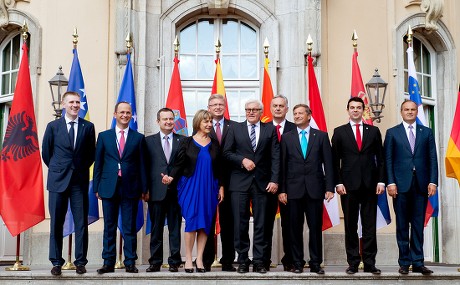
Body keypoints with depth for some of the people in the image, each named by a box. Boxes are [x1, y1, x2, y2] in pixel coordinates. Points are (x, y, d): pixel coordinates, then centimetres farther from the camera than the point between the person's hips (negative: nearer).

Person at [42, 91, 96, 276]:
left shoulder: (88, 127, 6)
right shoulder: (53, 126, 5)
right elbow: (46, 152, 11)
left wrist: (81, 169, 8)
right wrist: (57, 170, 11)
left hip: (80, 181, 0)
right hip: (58, 181, 0)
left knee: (81, 223, 1)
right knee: (56, 223, 2)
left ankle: (80, 262, 7)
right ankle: (56, 262, 9)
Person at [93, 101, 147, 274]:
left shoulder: (138, 138, 7)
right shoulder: (104, 136, 9)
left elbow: (142, 165, 5)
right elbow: (98, 163, 8)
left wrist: (144, 188, 0)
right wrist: (97, 187, 2)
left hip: (130, 188, -1)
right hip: (109, 188, 1)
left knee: (130, 228, 3)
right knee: (109, 227, 5)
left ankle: (130, 263, 8)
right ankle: (108, 262, 10)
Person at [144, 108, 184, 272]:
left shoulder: (182, 141, 7)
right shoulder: (149, 141, 8)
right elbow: (145, 167, 5)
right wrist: (145, 189, -1)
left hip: (176, 191, 0)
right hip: (156, 191, 0)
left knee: (175, 228, 3)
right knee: (156, 228, 5)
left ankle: (174, 261, 9)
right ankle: (155, 262, 12)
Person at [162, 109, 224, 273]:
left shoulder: (214, 144, 9)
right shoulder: (187, 142, 2)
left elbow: (219, 168, 11)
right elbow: (179, 164, 0)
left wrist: (221, 187, 5)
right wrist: (171, 177, -17)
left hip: (209, 188, 3)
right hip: (190, 186, -2)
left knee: (205, 222, 0)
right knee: (191, 220, -7)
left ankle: (199, 259, 6)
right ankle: (188, 259, 0)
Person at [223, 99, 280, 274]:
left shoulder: (270, 129, 8)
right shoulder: (235, 129, 9)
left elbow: (275, 156, 2)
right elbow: (227, 152, 6)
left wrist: (274, 180, -7)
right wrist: (242, 160, -11)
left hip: (262, 183, 0)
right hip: (240, 182, 0)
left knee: (260, 224, 3)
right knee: (240, 223, 1)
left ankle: (259, 261, 9)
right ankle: (243, 261, 9)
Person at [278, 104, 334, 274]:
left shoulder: (321, 136, 7)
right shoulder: (287, 137, 9)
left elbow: (328, 163, 4)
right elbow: (282, 165, 5)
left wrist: (329, 188, -4)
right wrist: (282, 189, -2)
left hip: (315, 188, -1)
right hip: (294, 188, 1)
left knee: (315, 227, 2)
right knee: (295, 228, 4)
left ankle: (315, 263, 10)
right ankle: (297, 263, 12)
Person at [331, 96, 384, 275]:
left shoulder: (373, 131, 11)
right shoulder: (339, 132, 7)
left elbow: (380, 158, 9)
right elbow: (335, 160, 4)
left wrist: (381, 181, 0)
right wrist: (338, 183, -5)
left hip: (370, 185, 1)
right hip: (348, 185, -1)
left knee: (370, 226, 2)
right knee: (350, 226, 3)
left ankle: (369, 263, 7)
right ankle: (353, 263, 9)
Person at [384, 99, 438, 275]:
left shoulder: (427, 133, 11)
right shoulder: (392, 133, 7)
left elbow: (432, 159, 7)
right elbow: (388, 160, 3)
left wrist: (433, 182, -3)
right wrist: (391, 182, -7)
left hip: (421, 185, 1)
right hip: (401, 185, -1)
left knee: (418, 225, 4)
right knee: (402, 226, 3)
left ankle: (418, 262, 9)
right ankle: (404, 262, 10)